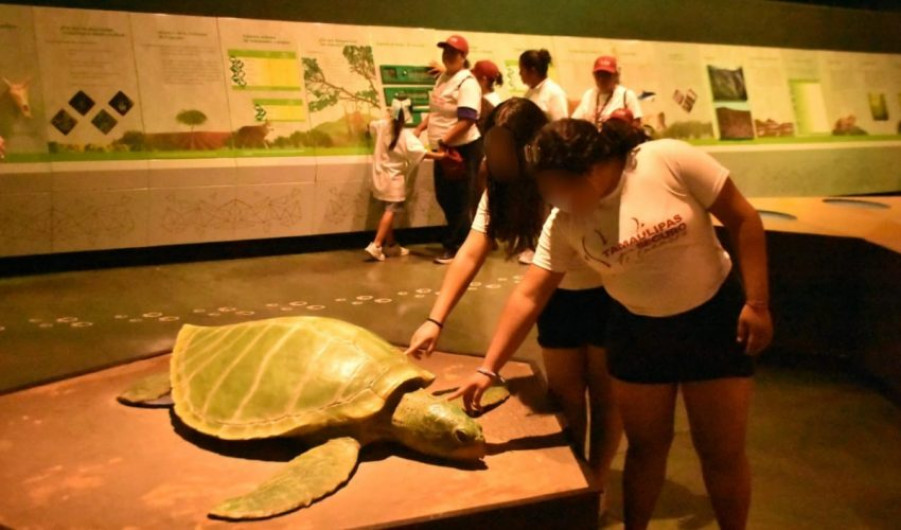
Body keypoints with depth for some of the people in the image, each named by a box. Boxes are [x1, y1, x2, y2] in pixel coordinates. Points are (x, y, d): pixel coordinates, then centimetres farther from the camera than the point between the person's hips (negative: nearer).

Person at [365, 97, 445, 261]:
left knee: (389, 211, 16)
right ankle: (376, 245, -16)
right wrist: (440, 156, -33)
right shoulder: (406, 135, -19)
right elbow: (421, 152, -30)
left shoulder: (382, 126, -1)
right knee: (391, 211, -6)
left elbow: (370, 126, 23)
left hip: (381, 176, 7)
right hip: (394, 179, -7)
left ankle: (391, 245, 24)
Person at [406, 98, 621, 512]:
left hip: (609, 294, -5)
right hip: (559, 296, 5)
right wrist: (436, 320, -23)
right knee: (564, 397, 9)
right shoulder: (503, 185, -7)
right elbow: (471, 253, -14)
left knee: (604, 396, 7)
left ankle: (596, 483, 24)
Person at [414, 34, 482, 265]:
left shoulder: (467, 82, -15)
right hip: (443, 150, 9)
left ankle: (453, 247, 11)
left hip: (463, 149, -9)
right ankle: (465, 239, 31)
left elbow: (467, 120, -24)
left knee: (459, 201, 1)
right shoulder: (443, 77, 12)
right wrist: (419, 129, 9)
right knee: (444, 197, 16)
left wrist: (443, 141, -23)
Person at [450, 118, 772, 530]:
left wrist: (757, 302, -14)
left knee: (722, 452, 7)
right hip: (637, 330, 2)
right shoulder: (563, 223, -12)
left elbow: (744, 220, -13)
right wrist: (488, 369, -15)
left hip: (713, 317, -2)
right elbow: (529, 296, -11)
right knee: (645, 447, 13)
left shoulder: (670, 160, -22)